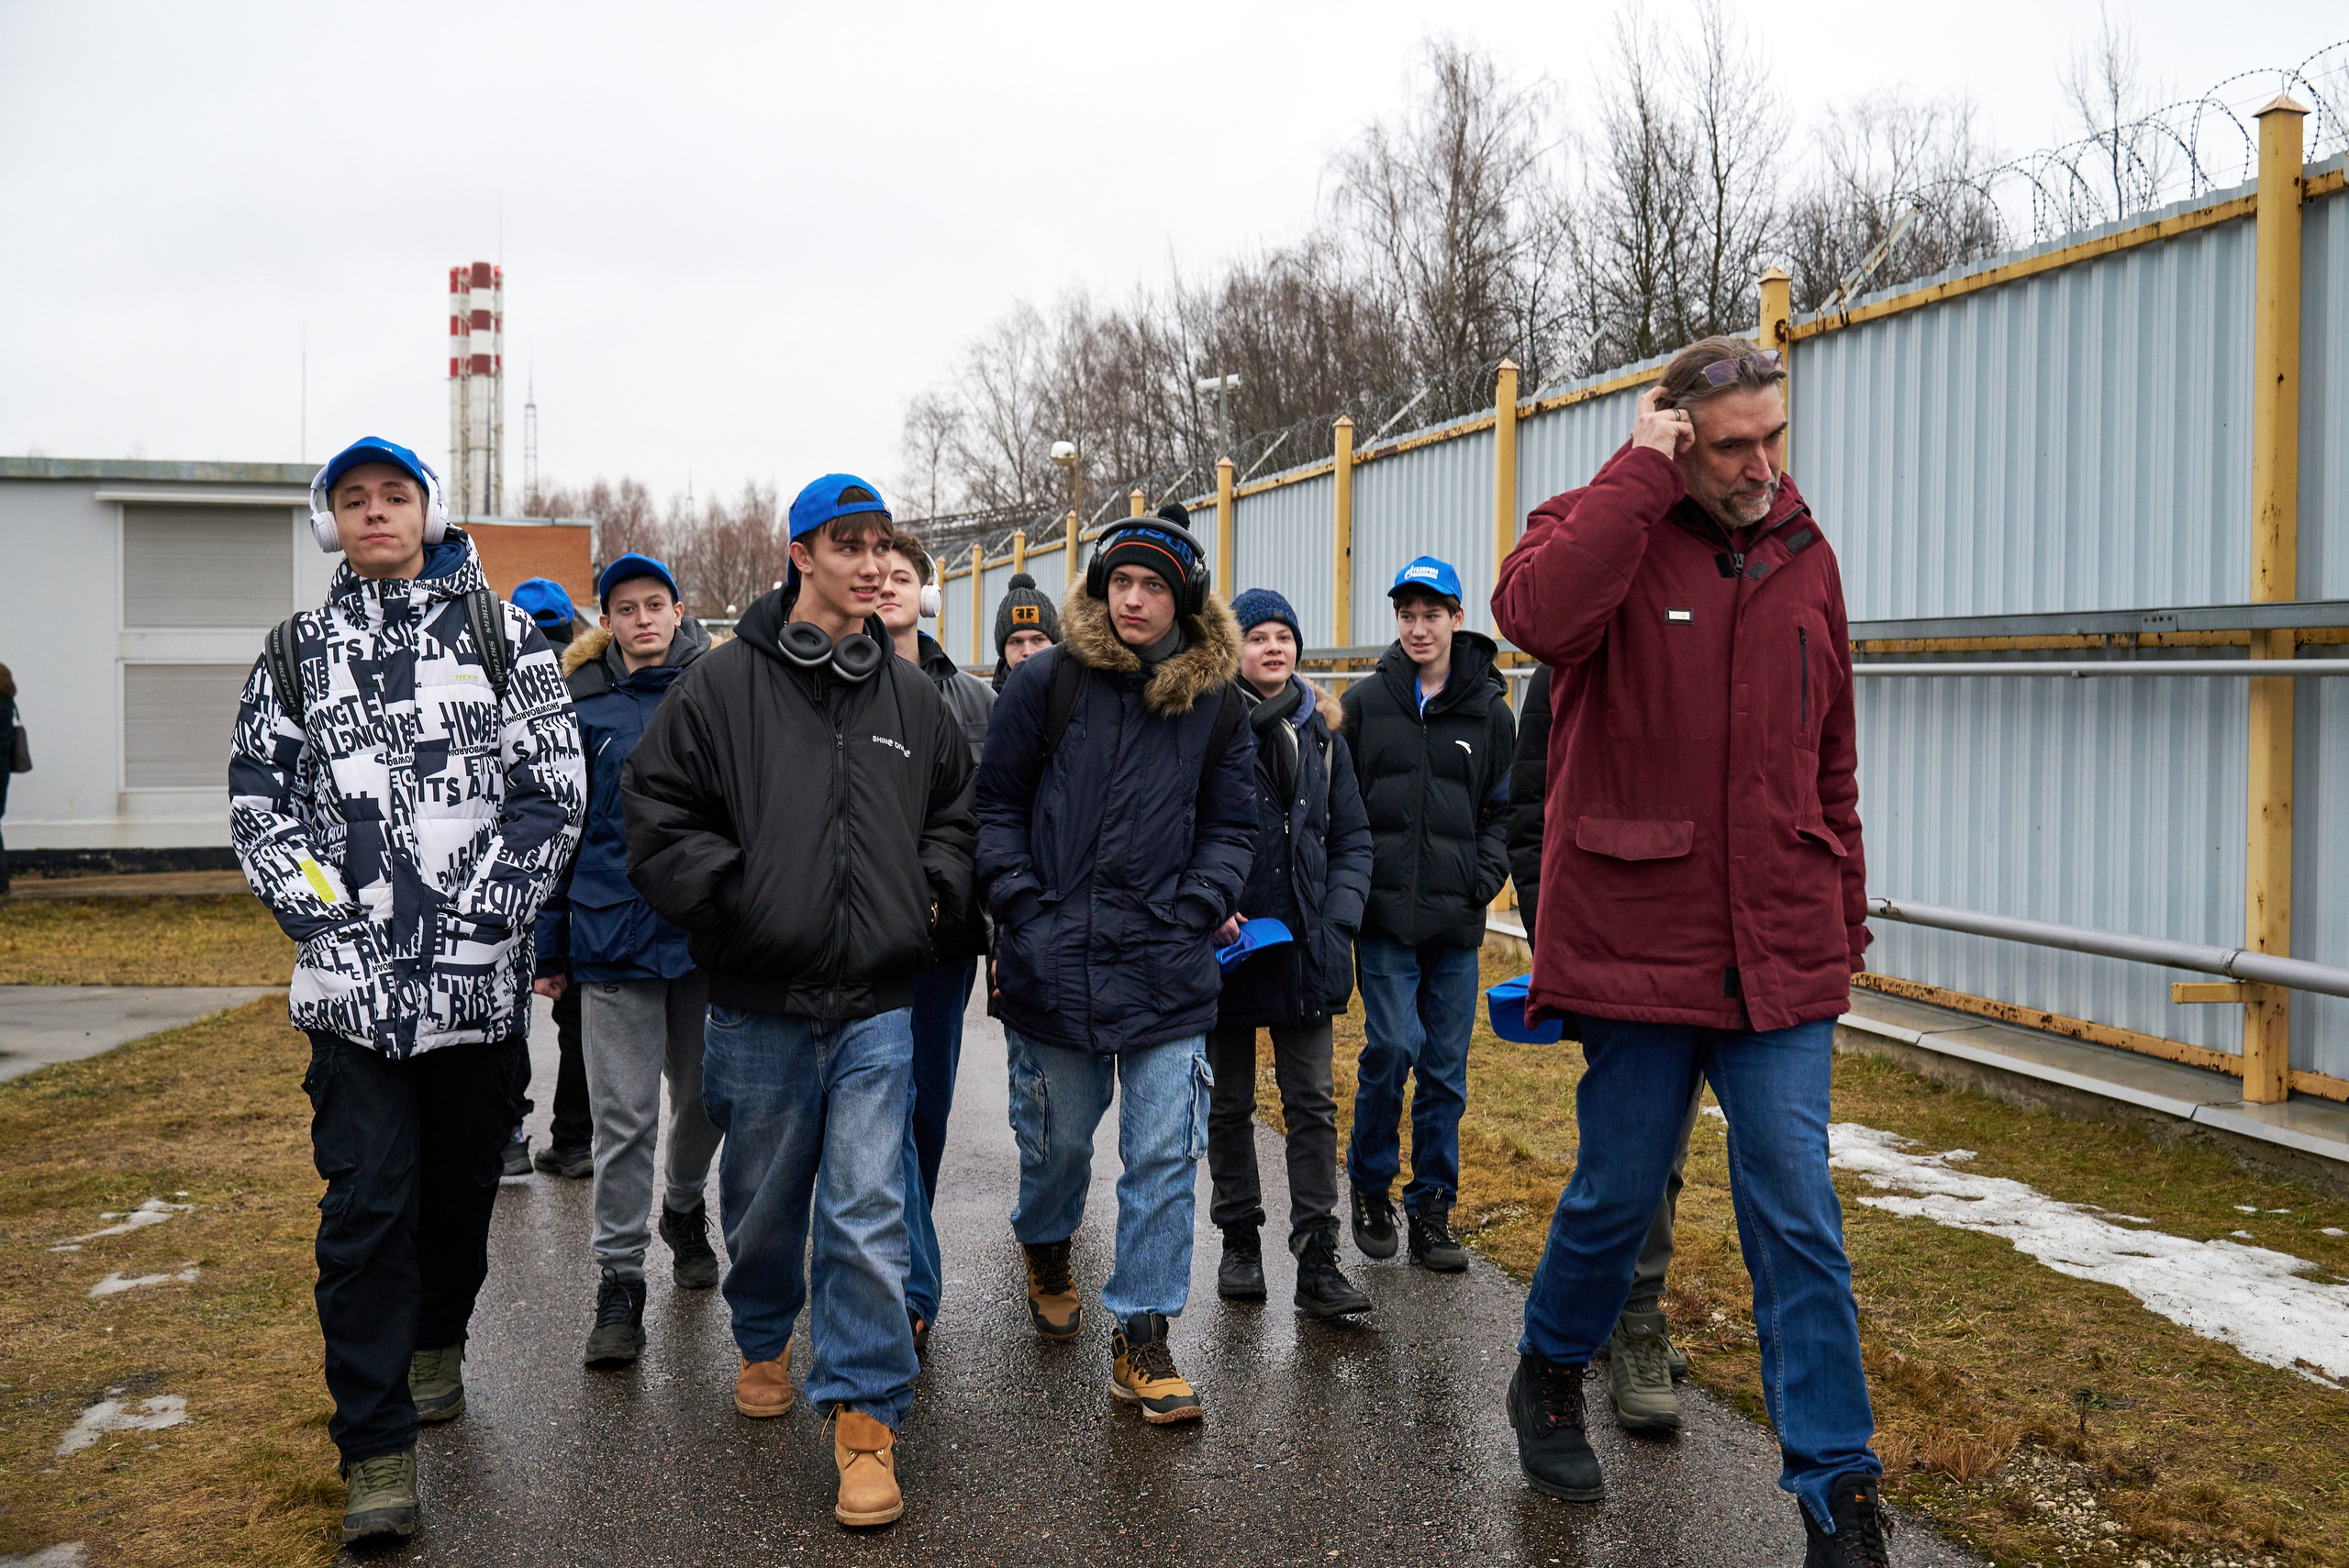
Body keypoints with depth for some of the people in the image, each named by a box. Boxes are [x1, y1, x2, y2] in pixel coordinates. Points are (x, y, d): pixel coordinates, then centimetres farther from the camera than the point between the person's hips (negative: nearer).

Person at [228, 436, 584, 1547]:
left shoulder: (499, 632, 5)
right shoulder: (298, 653, 9)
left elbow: (554, 790, -1)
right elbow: (257, 804, 7)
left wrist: (481, 915, -9)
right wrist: (328, 917, -6)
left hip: (483, 979, 0)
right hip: (353, 986, 0)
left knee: (462, 1185, 14)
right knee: (367, 1206, -5)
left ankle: (438, 1342, 41)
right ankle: (376, 1450, 3)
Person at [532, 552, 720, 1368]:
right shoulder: (584, 707, 3)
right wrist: (550, 946, 3)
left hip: (707, 931, 2)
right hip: (614, 931, -1)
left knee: (703, 1095, 15)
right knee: (624, 1114, -2)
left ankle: (684, 1211, 41)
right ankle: (619, 1279, 8)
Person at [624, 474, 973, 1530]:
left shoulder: (913, 697, 9)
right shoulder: (723, 684, -2)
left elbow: (957, 809, 21)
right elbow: (656, 811, -4)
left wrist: (934, 891, 7)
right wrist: (734, 895, -13)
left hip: (877, 1008, 1)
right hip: (759, 1006, -1)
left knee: (867, 1214, -3)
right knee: (764, 1202, 16)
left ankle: (867, 1414, 7)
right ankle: (765, 1341, 43)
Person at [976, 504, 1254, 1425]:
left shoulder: (1214, 703, 6)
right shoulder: (1045, 683, 0)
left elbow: (1231, 825, 12)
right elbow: (996, 805, 3)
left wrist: (1194, 912, -1)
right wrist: (1022, 909, -6)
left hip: (1168, 969, 1)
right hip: (1056, 966, -1)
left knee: (1166, 1157, -1)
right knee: (1057, 1138, 14)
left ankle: (1142, 1342, 9)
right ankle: (1046, 1249, 46)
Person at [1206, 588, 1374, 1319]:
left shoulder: (1321, 729, 8)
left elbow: (1352, 836, 10)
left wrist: (1339, 918, -2)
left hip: (1304, 948, 3)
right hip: (1228, 948, -2)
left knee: (1312, 1102, 1)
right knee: (1231, 1102, 10)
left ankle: (1318, 1262, 3)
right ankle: (1240, 1243, 23)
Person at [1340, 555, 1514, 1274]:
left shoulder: (1488, 710, 7)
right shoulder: (1365, 702, 5)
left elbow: (1503, 808, 12)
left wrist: (1485, 877, -3)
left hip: (1456, 918, 2)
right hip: (1385, 914, -2)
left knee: (1445, 1067, 5)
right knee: (1392, 1045, -11)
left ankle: (1432, 1206, 16)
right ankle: (1370, 1186, 12)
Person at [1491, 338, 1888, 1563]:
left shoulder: (1804, 556, 10)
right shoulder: (1601, 528, -4)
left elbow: (1829, 758, 17)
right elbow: (1538, 614, -30)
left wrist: (1845, 913, 17)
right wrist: (1639, 472, -21)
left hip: (1781, 954, 3)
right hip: (1635, 941, -3)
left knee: (1799, 1220, 2)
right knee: (1618, 1190, 10)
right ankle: (1548, 1379, 38)